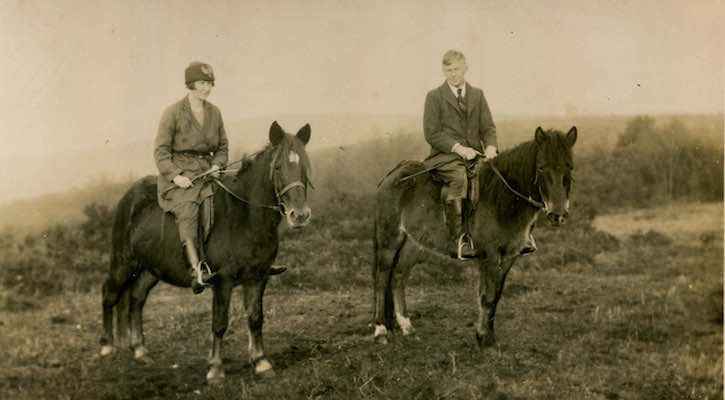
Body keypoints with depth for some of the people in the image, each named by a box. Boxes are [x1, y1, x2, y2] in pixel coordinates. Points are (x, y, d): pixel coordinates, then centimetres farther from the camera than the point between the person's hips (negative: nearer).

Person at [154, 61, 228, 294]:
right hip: (179, 173, -5)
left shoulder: (214, 113, 14)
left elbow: (223, 146, 23)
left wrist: (217, 165, 2)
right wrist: (175, 175, -15)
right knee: (188, 210, -29)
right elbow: (161, 150, -2)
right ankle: (196, 269, -36)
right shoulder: (173, 113, 0)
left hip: (206, 172, 5)